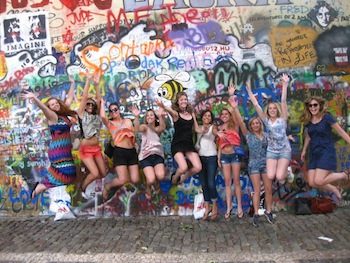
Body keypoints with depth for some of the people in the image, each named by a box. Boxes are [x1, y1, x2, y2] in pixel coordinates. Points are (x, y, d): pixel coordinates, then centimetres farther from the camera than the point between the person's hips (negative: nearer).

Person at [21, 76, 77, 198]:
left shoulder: (63, 114, 10)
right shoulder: (52, 116, -9)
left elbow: (69, 98, 21)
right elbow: (43, 107, -29)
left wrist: (72, 84, 26)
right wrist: (34, 98, -46)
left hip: (64, 150, 8)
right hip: (58, 151, -8)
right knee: (67, 175, -14)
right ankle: (40, 187, -2)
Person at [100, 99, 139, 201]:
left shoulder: (128, 121, 18)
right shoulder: (110, 123, 6)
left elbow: (136, 133, 16)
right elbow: (102, 116, -14)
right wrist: (102, 103, -1)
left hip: (132, 151, 4)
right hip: (119, 152, -4)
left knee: (135, 180, -3)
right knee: (122, 180, -14)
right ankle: (107, 187, 18)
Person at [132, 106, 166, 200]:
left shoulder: (158, 128, 15)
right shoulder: (145, 127, 9)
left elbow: (163, 127, -11)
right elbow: (138, 128, -17)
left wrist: (160, 116, -32)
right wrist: (136, 117, -37)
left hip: (157, 155, 2)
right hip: (145, 156, -2)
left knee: (160, 176, -24)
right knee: (151, 179, -22)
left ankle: (156, 183, 15)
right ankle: (148, 187, 16)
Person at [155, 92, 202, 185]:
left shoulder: (191, 113, 9)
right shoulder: (176, 114, -7)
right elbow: (170, 110, -32)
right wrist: (163, 106, -53)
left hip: (189, 144, 5)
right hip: (177, 144, -5)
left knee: (198, 168, -7)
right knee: (183, 168, -21)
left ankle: (182, 178, 22)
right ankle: (174, 178, 15)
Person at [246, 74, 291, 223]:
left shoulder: (283, 119, -1)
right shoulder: (266, 120, 4)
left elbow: (283, 101, -12)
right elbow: (256, 105, -2)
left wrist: (285, 84, -19)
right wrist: (249, 90, -8)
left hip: (285, 150, -2)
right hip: (271, 151, 2)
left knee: (279, 176, -18)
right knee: (270, 176, -17)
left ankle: (286, 172, 19)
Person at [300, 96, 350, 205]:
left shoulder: (327, 117, -9)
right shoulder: (308, 121, 7)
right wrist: (304, 150, 23)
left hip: (327, 152, -6)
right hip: (314, 154, 6)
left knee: (318, 181, -18)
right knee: (312, 183, -3)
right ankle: (335, 190, 23)